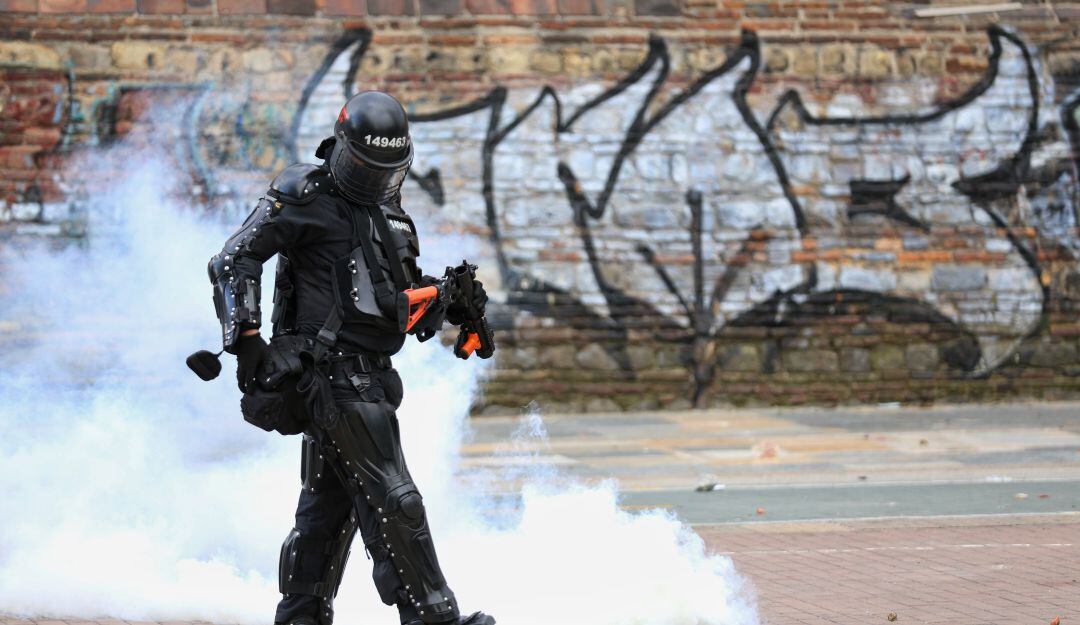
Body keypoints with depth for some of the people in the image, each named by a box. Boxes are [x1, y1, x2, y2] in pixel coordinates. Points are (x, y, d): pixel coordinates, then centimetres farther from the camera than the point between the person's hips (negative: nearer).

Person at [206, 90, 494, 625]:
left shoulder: (388, 212, 18)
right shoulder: (304, 198, -7)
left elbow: (409, 297, 27)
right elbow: (233, 262, -10)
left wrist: (453, 301, 7)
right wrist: (244, 338, -20)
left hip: (368, 377, 9)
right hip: (332, 374, -9)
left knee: (328, 503, 14)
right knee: (390, 500, -11)